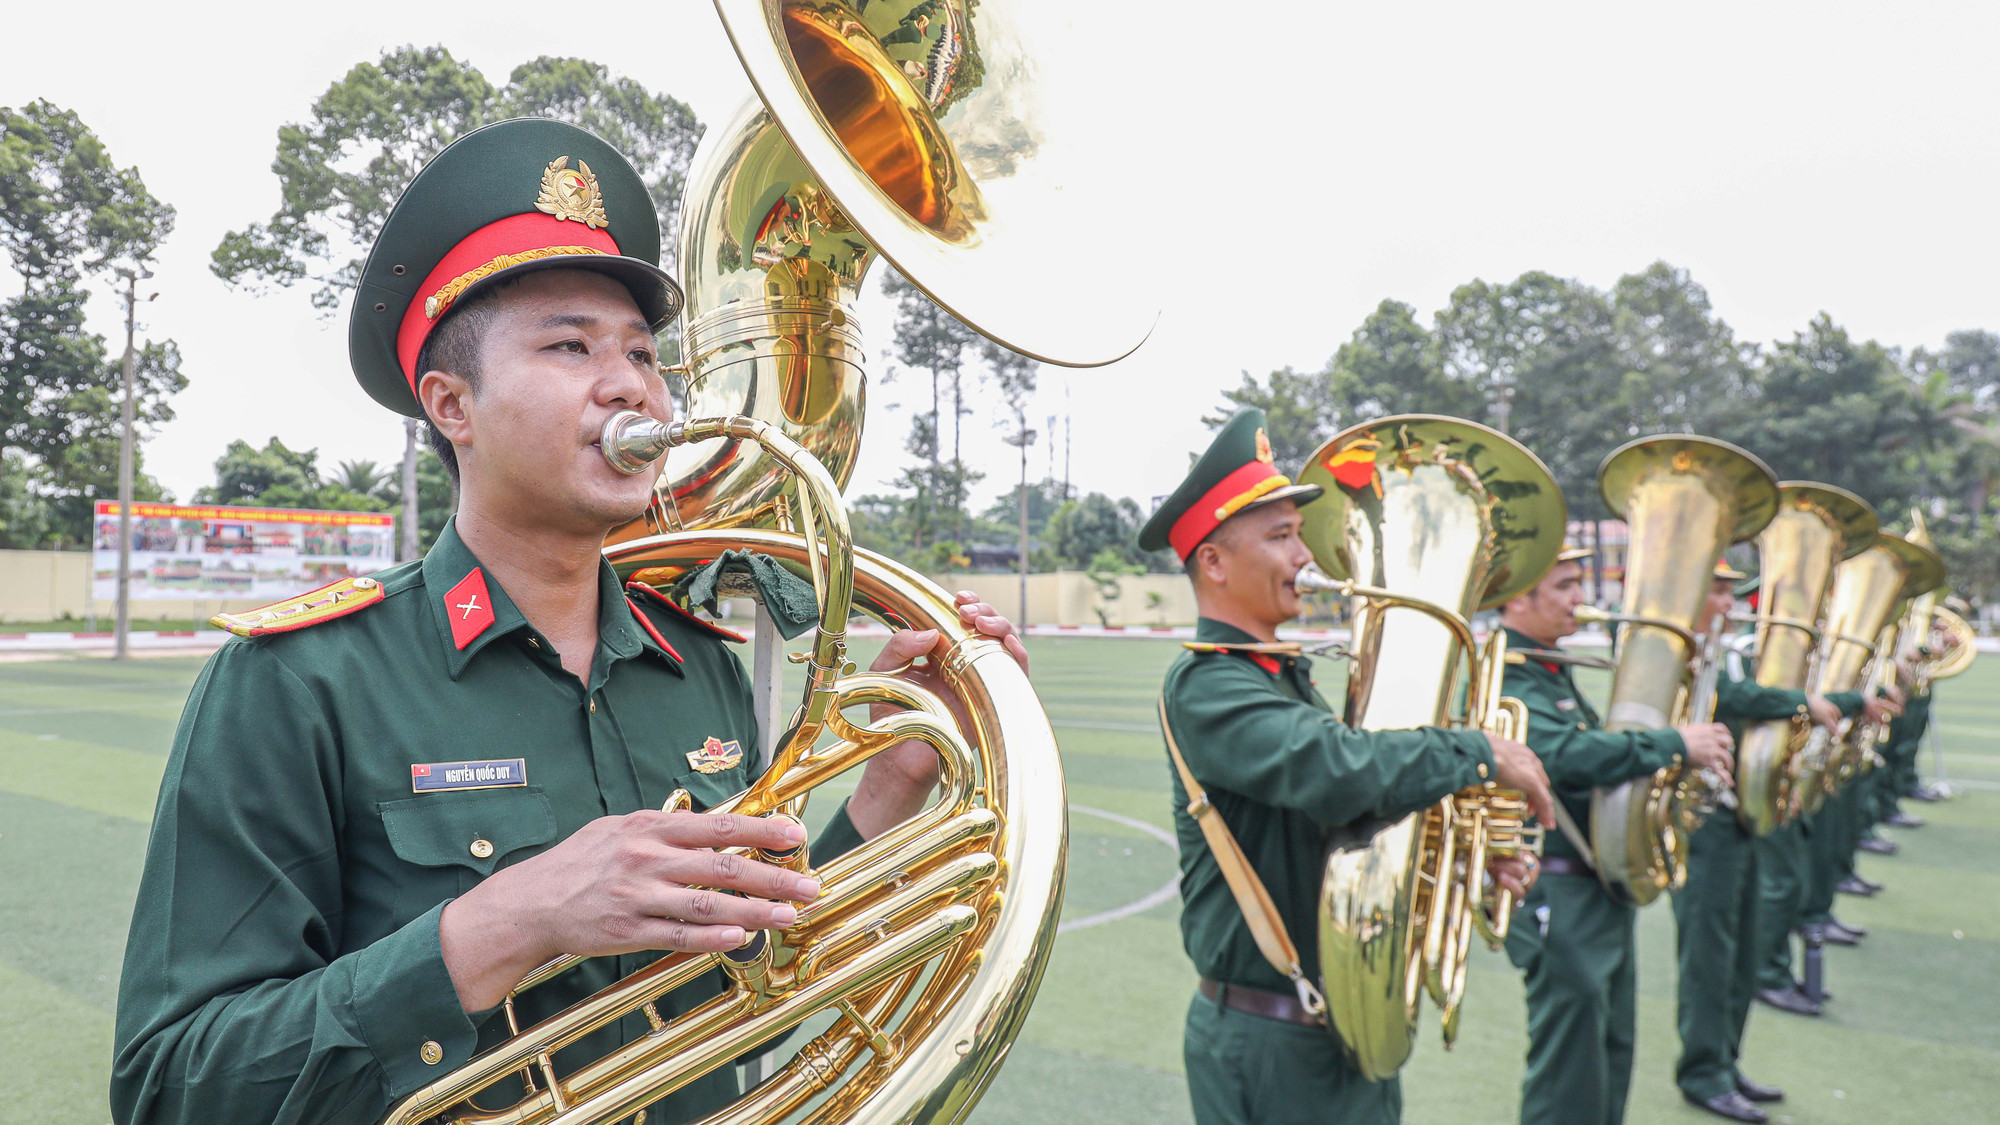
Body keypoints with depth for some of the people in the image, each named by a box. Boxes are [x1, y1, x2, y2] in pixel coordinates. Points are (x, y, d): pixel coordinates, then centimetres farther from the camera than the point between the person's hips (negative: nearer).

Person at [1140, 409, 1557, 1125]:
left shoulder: (1288, 674, 10)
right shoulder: (1203, 686, -21)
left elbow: (1367, 815, 16)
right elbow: (1336, 772, -37)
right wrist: (1481, 752, -23)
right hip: (1271, 1047, -9)